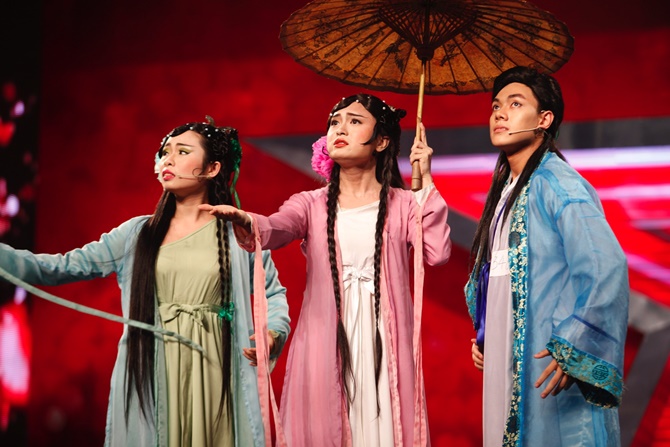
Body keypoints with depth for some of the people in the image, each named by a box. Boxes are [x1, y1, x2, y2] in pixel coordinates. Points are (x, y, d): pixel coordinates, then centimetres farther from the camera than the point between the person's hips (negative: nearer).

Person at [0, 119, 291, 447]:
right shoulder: (137, 234, 7)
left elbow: (274, 293, 13)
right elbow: (64, 268, 4)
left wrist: (273, 332, -8)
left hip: (212, 374, -1)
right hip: (149, 376, 2)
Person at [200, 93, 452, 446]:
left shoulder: (403, 204, 6)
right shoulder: (311, 204, 8)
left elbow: (437, 253, -10)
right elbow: (275, 229, -14)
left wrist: (426, 183, -6)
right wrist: (245, 222, -37)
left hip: (384, 346, -1)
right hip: (326, 346, 1)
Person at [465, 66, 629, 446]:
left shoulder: (556, 183, -12)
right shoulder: (505, 191, 15)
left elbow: (608, 268, -22)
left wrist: (574, 349, -23)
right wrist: (484, 339, 18)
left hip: (550, 373, -8)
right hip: (507, 366, 8)